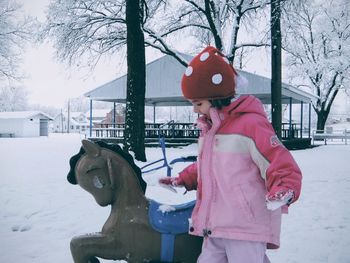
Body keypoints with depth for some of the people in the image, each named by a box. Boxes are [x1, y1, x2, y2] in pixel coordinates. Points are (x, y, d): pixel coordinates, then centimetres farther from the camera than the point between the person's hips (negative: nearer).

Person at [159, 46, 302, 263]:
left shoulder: (250, 124, -12)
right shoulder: (207, 129, 15)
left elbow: (284, 167, -16)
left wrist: (283, 192, -33)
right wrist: (182, 180, 22)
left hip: (246, 229, -8)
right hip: (215, 229, 8)